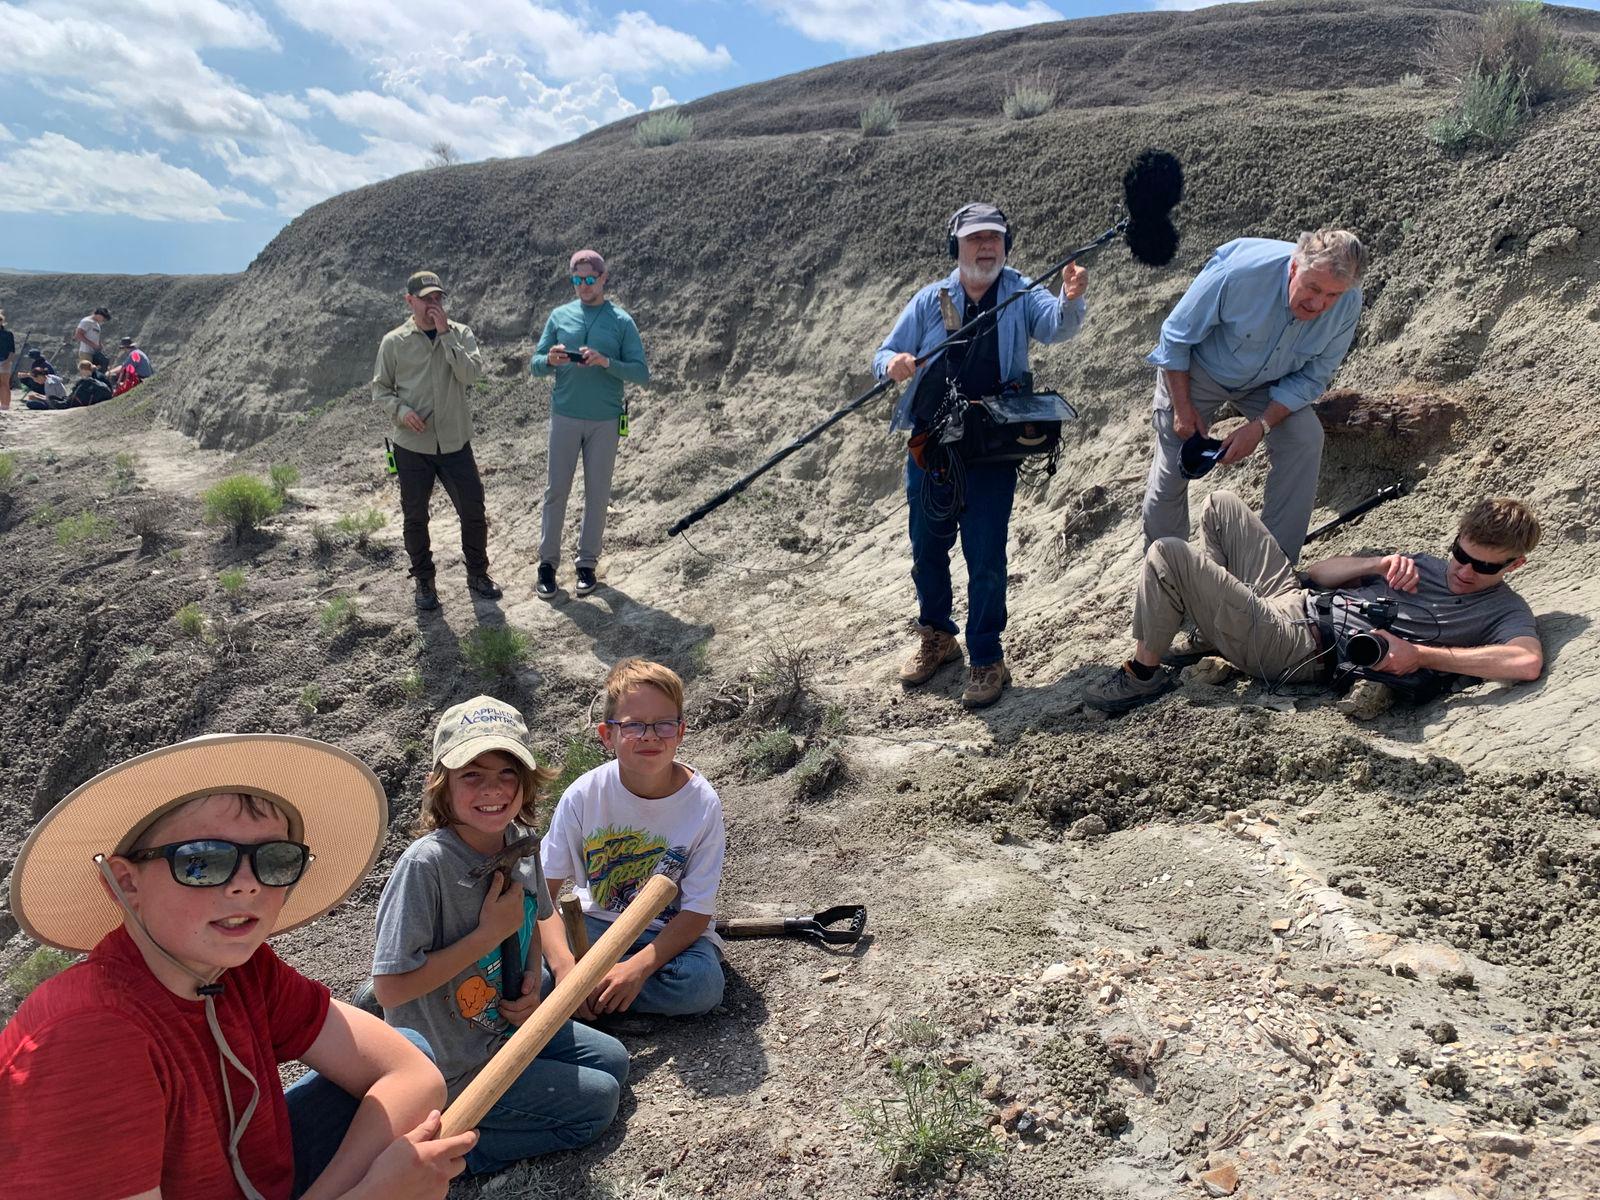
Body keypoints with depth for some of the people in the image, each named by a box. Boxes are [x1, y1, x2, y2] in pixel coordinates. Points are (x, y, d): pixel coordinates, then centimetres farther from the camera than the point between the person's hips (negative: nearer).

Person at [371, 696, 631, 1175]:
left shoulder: (520, 842, -8)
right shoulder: (426, 863, -30)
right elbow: (389, 989, -28)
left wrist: (532, 983, -5)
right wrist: (489, 934, -27)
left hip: (505, 1025, 7)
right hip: (453, 1069, -7)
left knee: (613, 1060, 18)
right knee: (597, 1101, -1)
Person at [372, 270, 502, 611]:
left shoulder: (460, 334, 0)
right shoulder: (394, 342, -2)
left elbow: (471, 374, -16)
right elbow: (380, 389, 4)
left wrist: (445, 334, -18)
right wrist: (400, 411, -15)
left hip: (455, 442, 1)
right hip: (412, 445, -1)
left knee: (474, 511, 6)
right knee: (415, 517, 9)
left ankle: (477, 574, 27)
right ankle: (423, 581, 26)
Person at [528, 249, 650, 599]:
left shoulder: (621, 321, -1)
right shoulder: (559, 316, 5)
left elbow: (642, 374, -5)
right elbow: (534, 365, 6)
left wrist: (606, 362, -22)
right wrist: (550, 360, -17)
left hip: (605, 421, -1)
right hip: (565, 416, 1)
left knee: (597, 493, 5)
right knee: (555, 489, 2)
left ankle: (587, 563, 16)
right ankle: (547, 561, 11)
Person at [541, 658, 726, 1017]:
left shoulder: (702, 802, -17)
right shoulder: (584, 795, -14)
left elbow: (697, 912, -15)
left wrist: (638, 967, -29)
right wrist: (563, 963, -29)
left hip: (671, 932, 0)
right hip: (595, 921, 0)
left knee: (702, 983, -32)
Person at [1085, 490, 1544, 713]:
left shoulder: (1502, 609, -2)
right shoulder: (1424, 563, 18)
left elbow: (1528, 662, -26)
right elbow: (1319, 572, 16)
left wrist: (1420, 656, -27)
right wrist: (1380, 563, -2)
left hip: (1296, 647, -8)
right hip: (1295, 598, 9)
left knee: (1167, 554, -21)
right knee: (1221, 504, 20)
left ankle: (1144, 675, -6)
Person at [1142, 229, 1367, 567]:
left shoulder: (1347, 304, -24)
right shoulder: (1239, 272, -36)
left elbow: (1312, 377, -12)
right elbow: (1175, 336, -22)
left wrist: (1261, 427, -24)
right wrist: (1183, 408, -18)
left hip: (1269, 384, 3)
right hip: (1197, 371, -3)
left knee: (1306, 440, -20)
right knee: (1172, 470, -2)